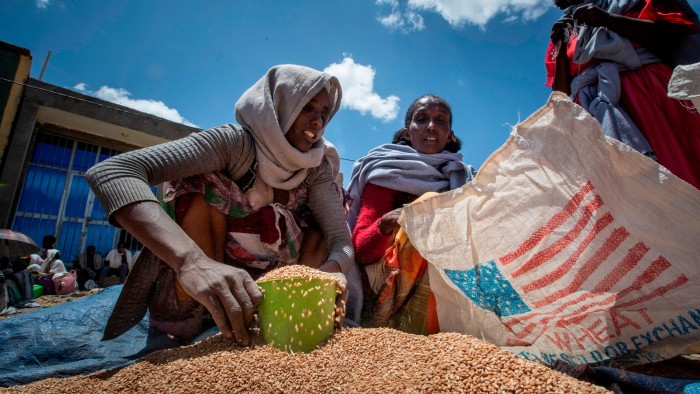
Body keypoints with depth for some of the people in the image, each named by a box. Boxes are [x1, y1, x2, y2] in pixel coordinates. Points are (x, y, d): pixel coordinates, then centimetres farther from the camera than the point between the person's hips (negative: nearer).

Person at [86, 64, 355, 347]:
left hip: (264, 284, 4)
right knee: (204, 187, -25)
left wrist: (330, 271, -43)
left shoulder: (318, 169, -10)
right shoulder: (237, 142, -22)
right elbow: (110, 172, -34)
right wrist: (192, 260, -51)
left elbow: (342, 242, -18)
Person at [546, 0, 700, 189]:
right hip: (594, 109, 2)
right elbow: (561, 92, 16)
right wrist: (560, 48, 3)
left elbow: (671, 33, 5)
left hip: (648, 88, -1)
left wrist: (608, 20, -2)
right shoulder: (566, 31, 27)